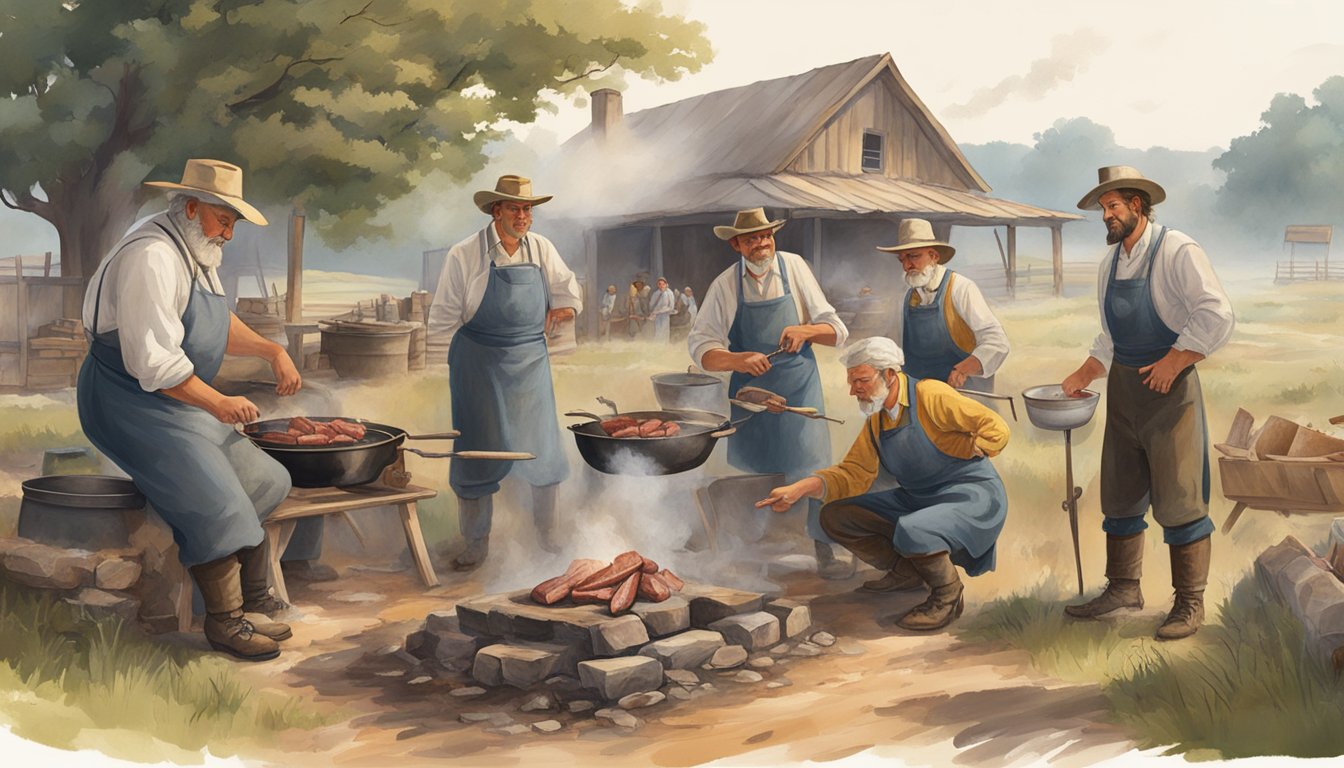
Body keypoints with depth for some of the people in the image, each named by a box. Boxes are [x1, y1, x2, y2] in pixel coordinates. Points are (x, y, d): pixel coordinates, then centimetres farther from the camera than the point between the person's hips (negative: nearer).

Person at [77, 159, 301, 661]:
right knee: (215, 503, -19)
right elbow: (153, 362, -27)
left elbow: (221, 325, 23)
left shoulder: (196, 253, 12)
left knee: (261, 482, 8)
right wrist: (218, 405, -23)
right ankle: (225, 623, -5)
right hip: (129, 401, -11)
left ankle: (249, 603, 17)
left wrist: (271, 351, 7)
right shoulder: (152, 257, -22)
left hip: (177, 400, 11)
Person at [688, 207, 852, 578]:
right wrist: (741, 360, -26)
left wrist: (804, 330, -21)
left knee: (814, 469, -5)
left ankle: (825, 553, 8)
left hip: (798, 386, 0)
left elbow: (837, 331, -1)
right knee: (748, 470, 9)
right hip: (750, 388, 1)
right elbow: (700, 345, -9)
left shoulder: (794, 267, -3)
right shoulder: (725, 284, -4)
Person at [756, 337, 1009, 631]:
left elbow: (996, 429, -19)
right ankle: (907, 570, 13)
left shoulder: (930, 396, -18)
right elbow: (854, 472, 3)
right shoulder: (876, 419, 6)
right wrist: (800, 489, -10)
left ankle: (948, 596, -8)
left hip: (973, 496, -8)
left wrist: (951, 457, -15)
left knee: (912, 532, -38)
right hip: (917, 499, 8)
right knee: (835, 516, -1)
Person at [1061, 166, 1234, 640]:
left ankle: (1190, 602, 8)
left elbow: (1217, 316, -18)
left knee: (1178, 499, -3)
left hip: (1169, 387, -7)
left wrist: (1173, 362, -20)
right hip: (1123, 387, 8)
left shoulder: (1177, 251, -11)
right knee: (1120, 494, 12)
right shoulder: (1110, 262, 12)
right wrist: (1082, 378, 15)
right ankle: (1123, 588, 24)